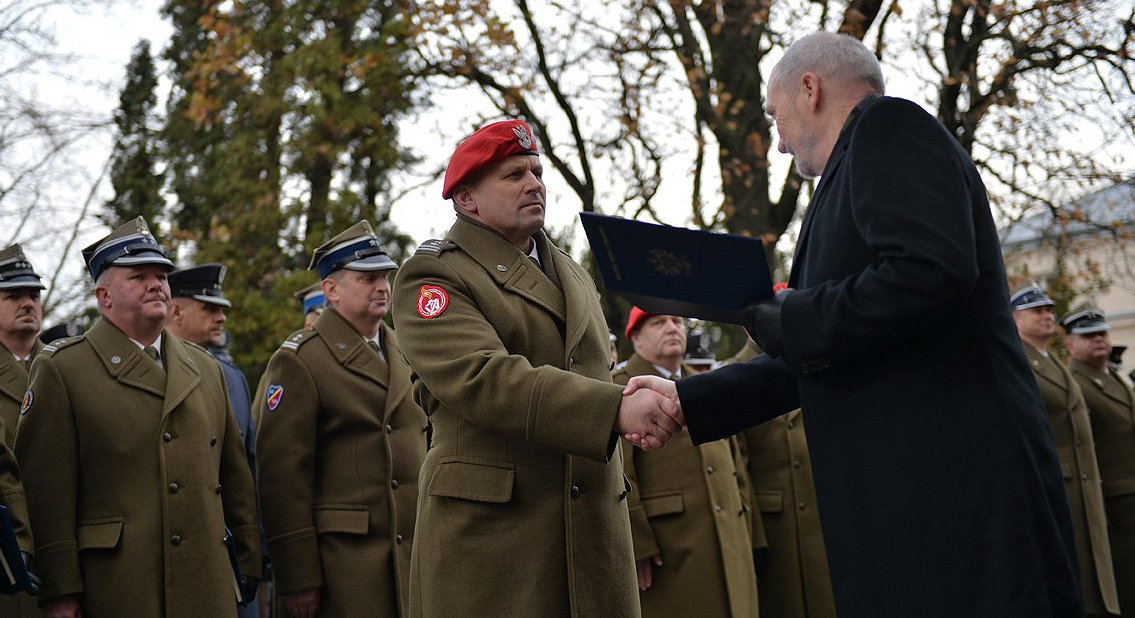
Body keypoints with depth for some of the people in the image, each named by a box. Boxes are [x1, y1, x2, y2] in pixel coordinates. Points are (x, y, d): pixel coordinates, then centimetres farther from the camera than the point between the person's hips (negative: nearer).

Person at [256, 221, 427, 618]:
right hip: (343, 557, -6)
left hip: (413, 555, 6)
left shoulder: (403, 354, 16)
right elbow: (281, 475, -10)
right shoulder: (298, 361, -5)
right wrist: (298, 578, -14)